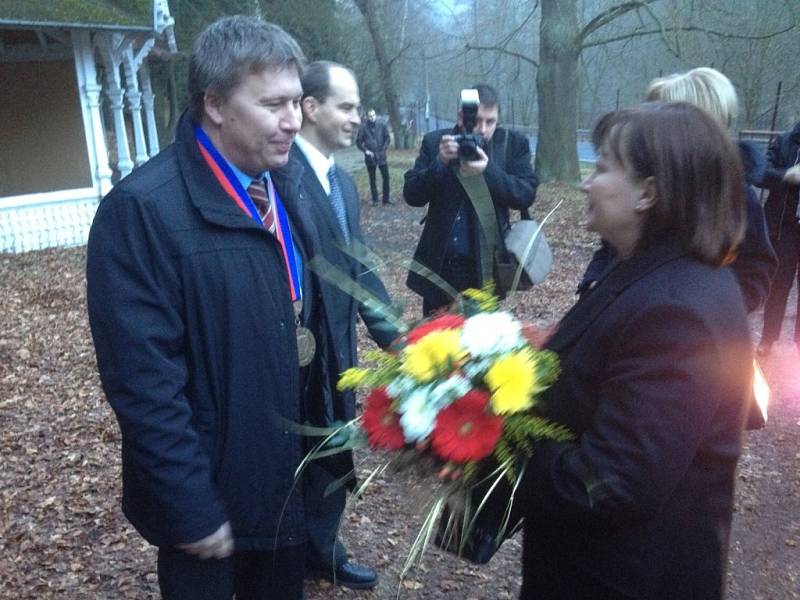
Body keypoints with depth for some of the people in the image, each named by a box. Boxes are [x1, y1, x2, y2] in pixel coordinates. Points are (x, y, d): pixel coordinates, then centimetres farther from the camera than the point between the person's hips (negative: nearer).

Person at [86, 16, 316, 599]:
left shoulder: (283, 184, 1)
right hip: (210, 489, -6)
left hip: (292, 475, 7)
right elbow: (143, 379, -22)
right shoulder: (143, 209, -21)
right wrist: (191, 508, -18)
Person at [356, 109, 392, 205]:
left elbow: (387, 138, 3)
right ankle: (375, 199, 17)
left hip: (381, 156, 1)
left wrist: (384, 149, -7)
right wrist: (366, 150, -10)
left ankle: (386, 198, 12)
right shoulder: (363, 127, -6)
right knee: (372, 179, 8)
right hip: (370, 157, -1)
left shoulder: (382, 125, -2)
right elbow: (358, 141, 0)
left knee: (386, 177, 1)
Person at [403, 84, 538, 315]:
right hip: (439, 264, 1)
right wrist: (440, 162, -22)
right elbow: (412, 195, -5)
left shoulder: (514, 144, -2)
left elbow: (527, 194, -9)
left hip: (486, 265, -1)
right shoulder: (434, 142, 0)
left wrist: (488, 170, -24)